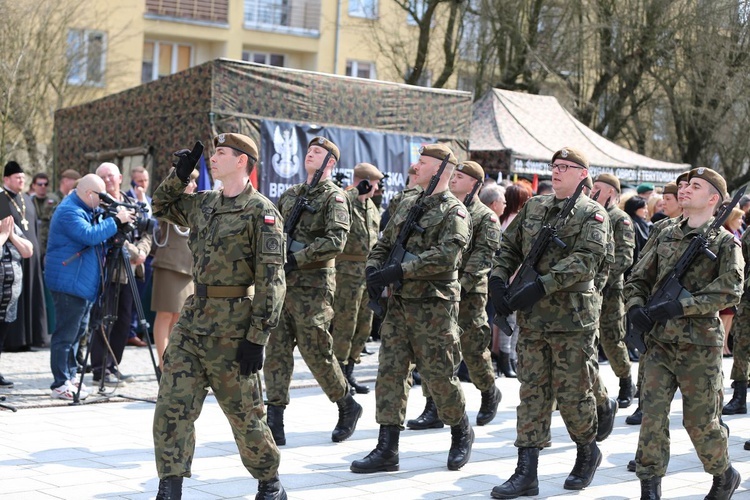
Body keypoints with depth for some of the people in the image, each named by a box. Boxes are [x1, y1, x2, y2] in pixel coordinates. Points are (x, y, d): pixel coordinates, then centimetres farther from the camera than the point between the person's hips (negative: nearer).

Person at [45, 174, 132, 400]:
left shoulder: (85, 210, 17)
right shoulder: (69, 211, -17)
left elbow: (97, 235, 23)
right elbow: (89, 235, -28)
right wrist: (116, 221, -23)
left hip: (83, 283, 11)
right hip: (69, 283, -11)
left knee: (77, 331, 16)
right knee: (66, 333, -8)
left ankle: (70, 376, 24)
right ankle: (60, 384, -5)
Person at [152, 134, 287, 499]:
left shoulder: (260, 211, -10)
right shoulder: (203, 203, 11)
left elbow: (271, 280, -14)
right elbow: (162, 207, 31)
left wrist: (257, 338, -18)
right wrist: (180, 174, 14)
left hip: (232, 328, -7)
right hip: (192, 319, 7)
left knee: (244, 412, 5)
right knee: (172, 407, -1)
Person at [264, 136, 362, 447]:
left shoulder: (334, 197, -4)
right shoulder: (290, 195, 17)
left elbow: (336, 240, -18)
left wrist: (295, 260, -21)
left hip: (313, 285, -6)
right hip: (282, 282, 6)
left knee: (316, 352, -2)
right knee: (277, 349, -1)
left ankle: (347, 407, 19)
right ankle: (274, 424, -1)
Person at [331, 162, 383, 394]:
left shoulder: (372, 207, 17)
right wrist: (356, 193, -28)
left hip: (370, 272, 8)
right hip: (348, 272, -8)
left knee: (363, 326, 11)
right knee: (344, 325, -5)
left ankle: (348, 372, 21)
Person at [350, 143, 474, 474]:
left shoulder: (454, 212, -9)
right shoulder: (406, 202, 14)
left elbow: (445, 255, -23)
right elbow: (384, 242, 19)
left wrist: (398, 271, -27)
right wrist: (373, 270, -1)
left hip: (434, 307, -6)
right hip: (399, 303, 7)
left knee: (439, 374, 1)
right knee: (390, 371, 2)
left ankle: (461, 433, 25)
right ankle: (386, 450, 5)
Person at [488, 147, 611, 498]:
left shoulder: (592, 213, -3)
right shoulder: (533, 207, 14)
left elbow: (587, 259, -17)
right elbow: (509, 247, 18)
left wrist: (540, 286, -26)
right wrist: (498, 279, -1)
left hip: (573, 318, -5)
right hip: (531, 319, 5)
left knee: (572, 393, 2)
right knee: (532, 392, 4)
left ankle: (587, 453, 27)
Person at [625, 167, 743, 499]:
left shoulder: (725, 242, -2)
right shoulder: (666, 236, 13)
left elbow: (729, 291, -16)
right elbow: (637, 279, 16)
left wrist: (677, 306, -22)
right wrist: (635, 308, -5)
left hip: (699, 346, -4)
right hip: (660, 342, 4)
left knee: (700, 420, 4)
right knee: (652, 411, -4)